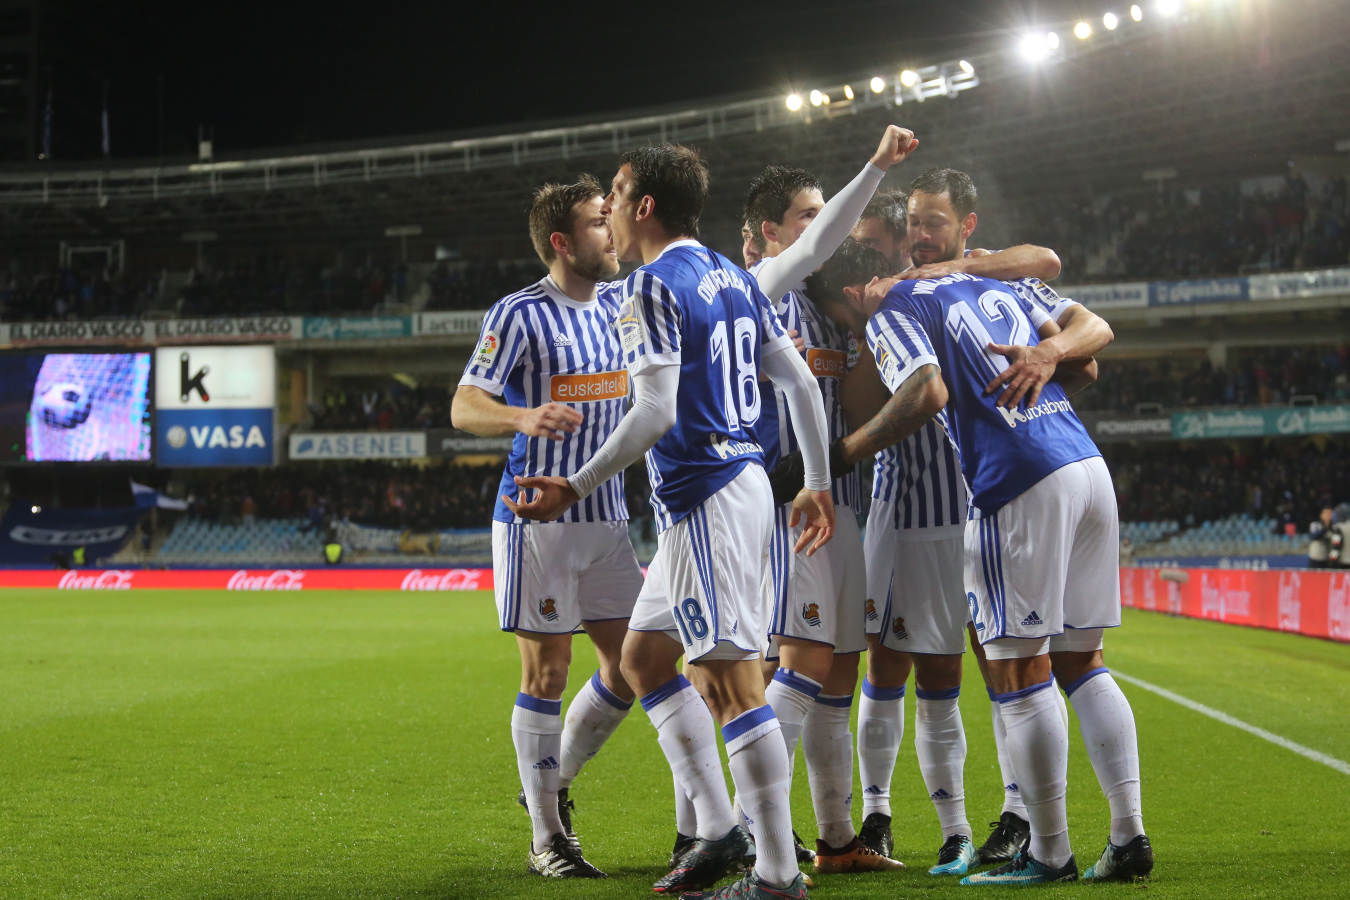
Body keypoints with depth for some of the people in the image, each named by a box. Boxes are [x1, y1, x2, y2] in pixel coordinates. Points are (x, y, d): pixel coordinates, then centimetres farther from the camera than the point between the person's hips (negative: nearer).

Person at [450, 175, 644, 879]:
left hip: (606, 518, 7)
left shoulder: (621, 304, 10)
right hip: (538, 520, -6)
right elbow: (464, 407, -15)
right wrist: (525, 417, -35)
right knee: (546, 674, -2)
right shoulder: (518, 315, -9)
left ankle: (554, 785, 27)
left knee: (631, 663, 6)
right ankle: (546, 837, 7)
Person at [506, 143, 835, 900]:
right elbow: (799, 382, 15)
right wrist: (818, 485, 21)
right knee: (645, 654, 19)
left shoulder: (656, 285, -12)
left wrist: (577, 489, -17)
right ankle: (718, 829, 17)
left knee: (730, 681, -9)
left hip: (706, 497, -10)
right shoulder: (732, 276, 15)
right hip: (744, 480, 10)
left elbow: (654, 413, -20)